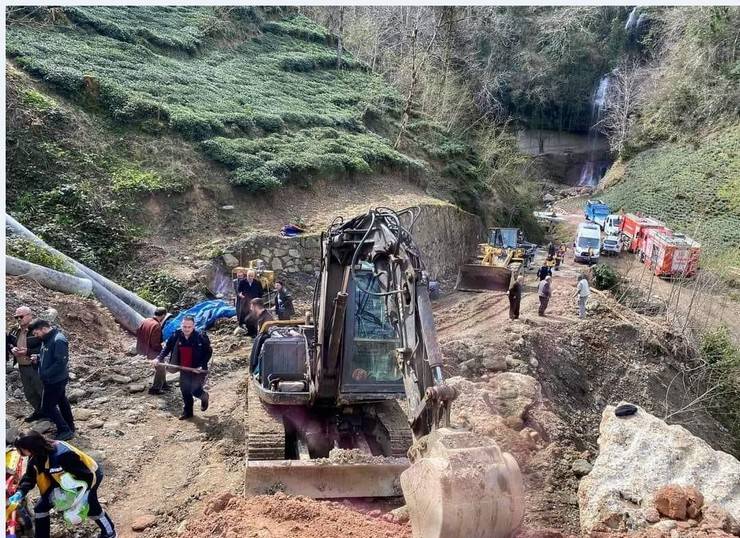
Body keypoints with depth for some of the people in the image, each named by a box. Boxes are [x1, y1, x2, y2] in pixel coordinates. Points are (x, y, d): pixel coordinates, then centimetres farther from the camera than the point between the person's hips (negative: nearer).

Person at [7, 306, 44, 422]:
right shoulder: (15, 331, 6)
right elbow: (7, 343, 19)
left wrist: (28, 352, -25)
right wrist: (12, 349, -3)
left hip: (37, 367, -8)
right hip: (22, 368, 8)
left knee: (43, 392, 3)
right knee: (29, 393, 20)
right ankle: (39, 411, 38)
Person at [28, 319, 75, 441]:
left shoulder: (58, 340, -25)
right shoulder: (46, 339, 6)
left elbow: (61, 362, -28)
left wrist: (45, 374, -23)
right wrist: (38, 358, 1)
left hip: (55, 380, -10)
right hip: (55, 379, 10)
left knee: (47, 407, -3)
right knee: (62, 401, 19)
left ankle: (65, 431, 4)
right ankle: (69, 427, 33)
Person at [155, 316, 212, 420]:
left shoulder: (201, 337, -19)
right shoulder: (176, 336, -8)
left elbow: (209, 352, -12)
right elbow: (167, 347, 4)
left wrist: (202, 366, -21)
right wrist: (159, 358, -12)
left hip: (198, 370, -4)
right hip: (184, 369, 4)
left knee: (195, 390, -8)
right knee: (185, 390, 11)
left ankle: (204, 397, 28)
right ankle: (187, 411, 31)